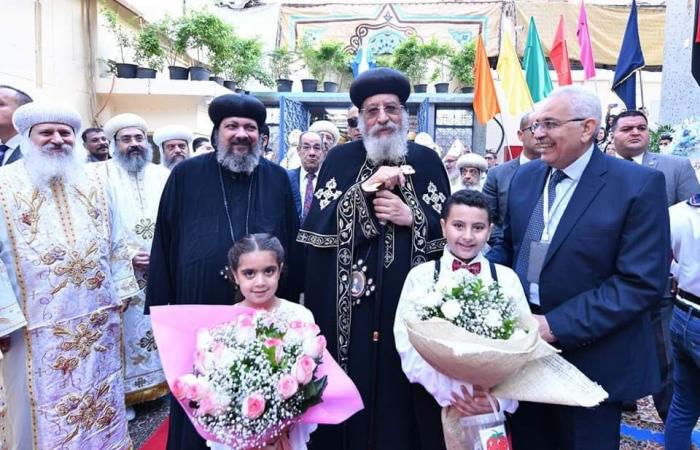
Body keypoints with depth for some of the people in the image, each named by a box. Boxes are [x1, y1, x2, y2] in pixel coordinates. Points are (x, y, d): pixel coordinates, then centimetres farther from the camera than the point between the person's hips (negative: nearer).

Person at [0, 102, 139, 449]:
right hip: (40, 324, -3)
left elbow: (116, 241, 9)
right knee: (46, 407, 11)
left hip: (98, 317, 3)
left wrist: (119, 292, 7)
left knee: (101, 397, 18)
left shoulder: (95, 181, 6)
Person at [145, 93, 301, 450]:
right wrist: (162, 304, -1)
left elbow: (291, 243, 6)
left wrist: (291, 301, 6)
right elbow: (164, 241, 1)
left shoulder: (277, 179, 2)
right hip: (198, 306, -1)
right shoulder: (186, 175, -1)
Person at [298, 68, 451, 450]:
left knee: (402, 389, 8)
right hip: (349, 305, 0)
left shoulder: (426, 161, 6)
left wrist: (411, 216, -11)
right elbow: (315, 226, -7)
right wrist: (364, 189, -14)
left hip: (409, 301, 1)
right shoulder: (340, 160, 4)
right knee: (351, 391, 6)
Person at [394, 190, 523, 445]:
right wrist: (450, 393, -20)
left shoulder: (507, 278, 0)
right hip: (434, 402, 0)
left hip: (495, 408, 1)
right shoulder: (420, 276, -4)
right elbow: (409, 347, -10)